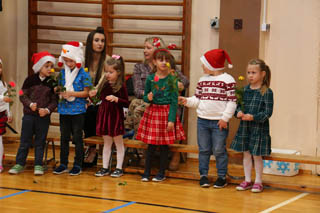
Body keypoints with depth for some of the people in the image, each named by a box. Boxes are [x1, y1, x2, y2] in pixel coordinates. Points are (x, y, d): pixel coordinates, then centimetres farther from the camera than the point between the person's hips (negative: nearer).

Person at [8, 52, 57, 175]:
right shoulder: (30, 80, -2)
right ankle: (19, 164, 11)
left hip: (44, 117, 0)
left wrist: (47, 110, -16)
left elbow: (54, 100, 1)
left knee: (40, 142, 7)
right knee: (25, 141, 4)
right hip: (29, 115, 0)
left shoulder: (52, 83, 0)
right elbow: (23, 95, 0)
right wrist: (30, 104, -17)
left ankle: (38, 165, 15)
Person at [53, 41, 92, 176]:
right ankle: (63, 164, 20)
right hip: (64, 109, 5)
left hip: (77, 110, -5)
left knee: (77, 138, 3)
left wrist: (71, 93, -18)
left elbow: (86, 93, -8)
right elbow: (60, 87, 15)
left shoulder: (83, 74, -8)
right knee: (64, 137, 12)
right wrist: (59, 91, -8)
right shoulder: (63, 72, 7)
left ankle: (78, 165, 11)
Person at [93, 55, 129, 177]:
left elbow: (126, 103, -14)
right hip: (105, 115, 6)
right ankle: (105, 168, 18)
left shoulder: (121, 86, -11)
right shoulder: (105, 85, 7)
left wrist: (116, 99, -27)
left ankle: (119, 168, 13)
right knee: (106, 143, 12)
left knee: (119, 143, 6)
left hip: (116, 116, -6)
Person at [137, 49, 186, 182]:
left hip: (167, 112, -1)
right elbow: (145, 97, 11)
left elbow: (174, 101, -5)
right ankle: (146, 172, 13)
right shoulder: (150, 79, 2)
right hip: (153, 112, 2)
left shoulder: (172, 80, -4)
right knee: (151, 145, 3)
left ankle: (162, 173, 14)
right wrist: (148, 98, -14)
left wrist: (171, 120, -11)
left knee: (164, 145, 3)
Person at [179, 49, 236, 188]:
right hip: (202, 120, 5)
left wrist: (225, 118, -12)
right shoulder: (202, 80, 12)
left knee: (219, 150, 0)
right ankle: (203, 175, 17)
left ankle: (222, 177, 11)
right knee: (204, 150, 9)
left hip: (219, 122, -5)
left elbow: (232, 101, -9)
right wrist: (187, 101, -2)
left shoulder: (228, 80, -7)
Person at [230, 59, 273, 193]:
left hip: (259, 128, -5)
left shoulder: (266, 92, -10)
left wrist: (253, 117, -25)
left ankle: (258, 182, 16)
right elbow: (238, 105, 9)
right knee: (246, 153, 11)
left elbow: (268, 112, -13)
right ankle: (247, 180, 23)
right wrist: (238, 112, -13)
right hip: (244, 127, 5)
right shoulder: (245, 90, 6)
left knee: (257, 155, 3)